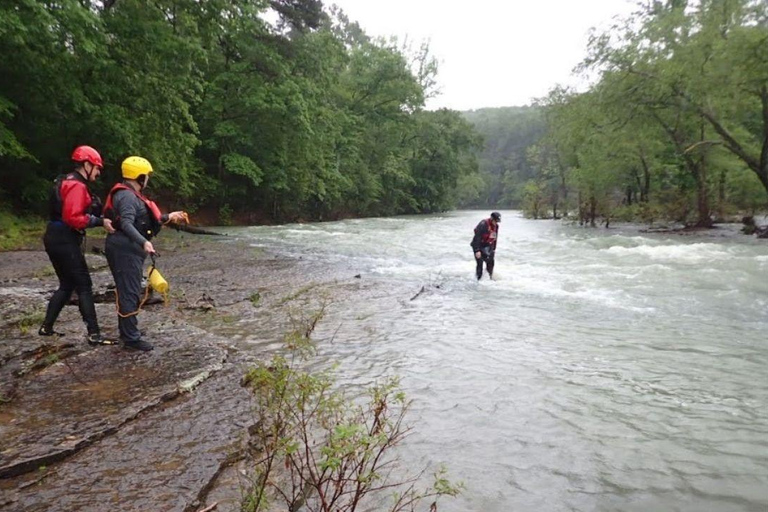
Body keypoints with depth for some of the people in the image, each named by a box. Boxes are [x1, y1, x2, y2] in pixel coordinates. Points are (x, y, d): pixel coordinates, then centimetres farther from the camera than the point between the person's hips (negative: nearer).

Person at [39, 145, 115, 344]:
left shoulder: (67, 182, 17)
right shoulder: (77, 186, -16)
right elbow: (73, 218, -25)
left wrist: (100, 219, 3)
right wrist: (100, 222, -21)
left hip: (56, 239, 10)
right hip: (65, 241, -10)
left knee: (67, 285, 18)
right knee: (84, 286, -7)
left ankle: (46, 327, 26)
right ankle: (94, 334, -6)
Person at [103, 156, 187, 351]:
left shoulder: (131, 195, 19)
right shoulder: (127, 196, -16)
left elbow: (141, 221, 22)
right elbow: (126, 224, -29)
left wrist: (168, 218, 25)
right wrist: (144, 242, -42)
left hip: (128, 250, 11)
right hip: (125, 250, -11)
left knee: (129, 291, 19)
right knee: (130, 293, -9)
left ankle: (128, 330, 31)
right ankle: (131, 338, -6)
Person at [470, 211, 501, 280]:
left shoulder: (496, 226, 1)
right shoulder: (483, 224, -24)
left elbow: (494, 238, 14)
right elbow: (477, 237, -26)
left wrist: (494, 249, 17)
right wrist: (477, 250, -28)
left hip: (488, 246, 7)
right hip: (479, 246, -7)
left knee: (491, 262, 6)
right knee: (480, 263, -9)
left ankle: (490, 277, 22)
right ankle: (479, 279, 2)